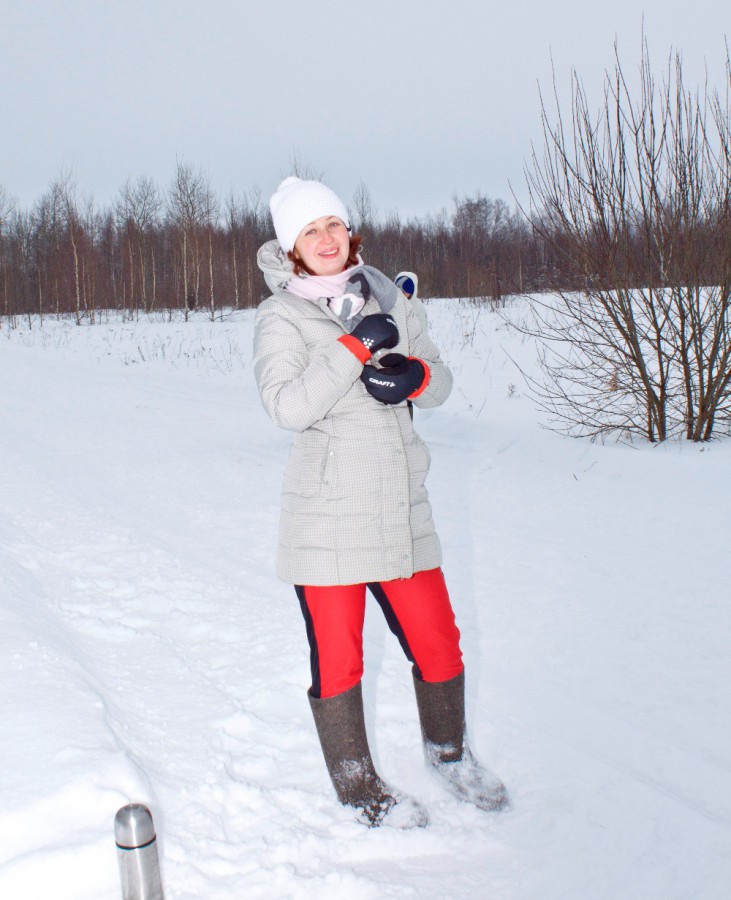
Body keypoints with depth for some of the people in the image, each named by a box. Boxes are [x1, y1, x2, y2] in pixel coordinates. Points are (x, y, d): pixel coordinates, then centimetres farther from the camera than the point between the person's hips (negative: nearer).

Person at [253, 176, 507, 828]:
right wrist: (357, 345, -22)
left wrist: (414, 377, -11)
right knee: (337, 655, 6)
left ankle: (449, 752, 39)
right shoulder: (281, 316, -4)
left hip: (401, 505, 4)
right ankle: (357, 787, 28)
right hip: (327, 513, -4)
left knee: (437, 639, 12)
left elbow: (441, 382, 11)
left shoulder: (385, 296, 9)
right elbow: (287, 406, -19)